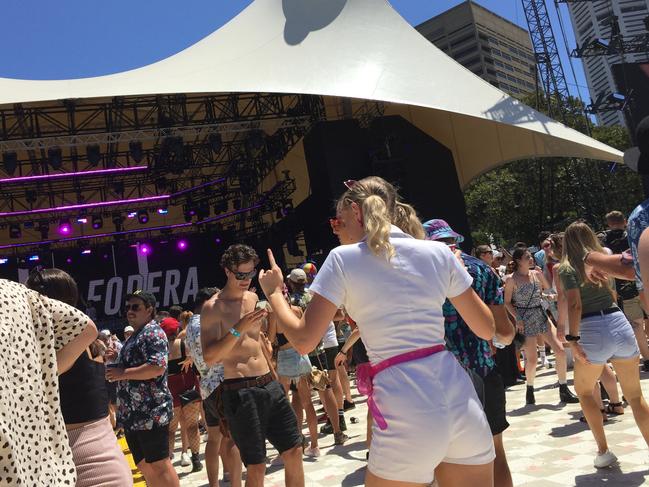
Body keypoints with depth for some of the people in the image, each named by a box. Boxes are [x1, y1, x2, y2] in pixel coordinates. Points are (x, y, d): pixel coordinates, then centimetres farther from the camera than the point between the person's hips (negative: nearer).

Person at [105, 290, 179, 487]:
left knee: (159, 464, -7)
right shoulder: (136, 335, 20)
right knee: (144, 465, 15)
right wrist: (117, 359, 14)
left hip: (150, 413, -10)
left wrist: (123, 373, -18)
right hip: (132, 413, 10)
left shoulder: (152, 332, -11)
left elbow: (158, 367, -24)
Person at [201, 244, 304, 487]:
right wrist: (238, 329, -26)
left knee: (294, 451, 8)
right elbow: (209, 358, -16)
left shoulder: (253, 298, 12)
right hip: (239, 392, -6)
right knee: (256, 466, -1)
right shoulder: (213, 307, -8)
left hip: (270, 385, 7)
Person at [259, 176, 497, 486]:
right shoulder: (438, 252, 7)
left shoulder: (343, 259, -3)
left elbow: (303, 341, -3)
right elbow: (487, 330, 12)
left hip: (407, 415, -4)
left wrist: (273, 292, 14)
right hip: (461, 400, 4)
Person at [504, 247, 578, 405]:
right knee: (531, 359, -2)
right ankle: (530, 389, 26)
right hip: (525, 320, -5)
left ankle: (564, 391, 8)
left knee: (560, 351, -4)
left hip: (541, 316, 5)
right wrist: (517, 318, -14)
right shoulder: (512, 280, -9)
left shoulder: (537, 274, 5)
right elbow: (507, 302, -6)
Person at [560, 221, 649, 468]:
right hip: (621, 324, 4)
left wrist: (572, 339, -14)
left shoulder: (567, 267, -2)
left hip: (593, 331, -4)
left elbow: (575, 305, -13)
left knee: (584, 391, 18)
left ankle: (603, 451, 15)